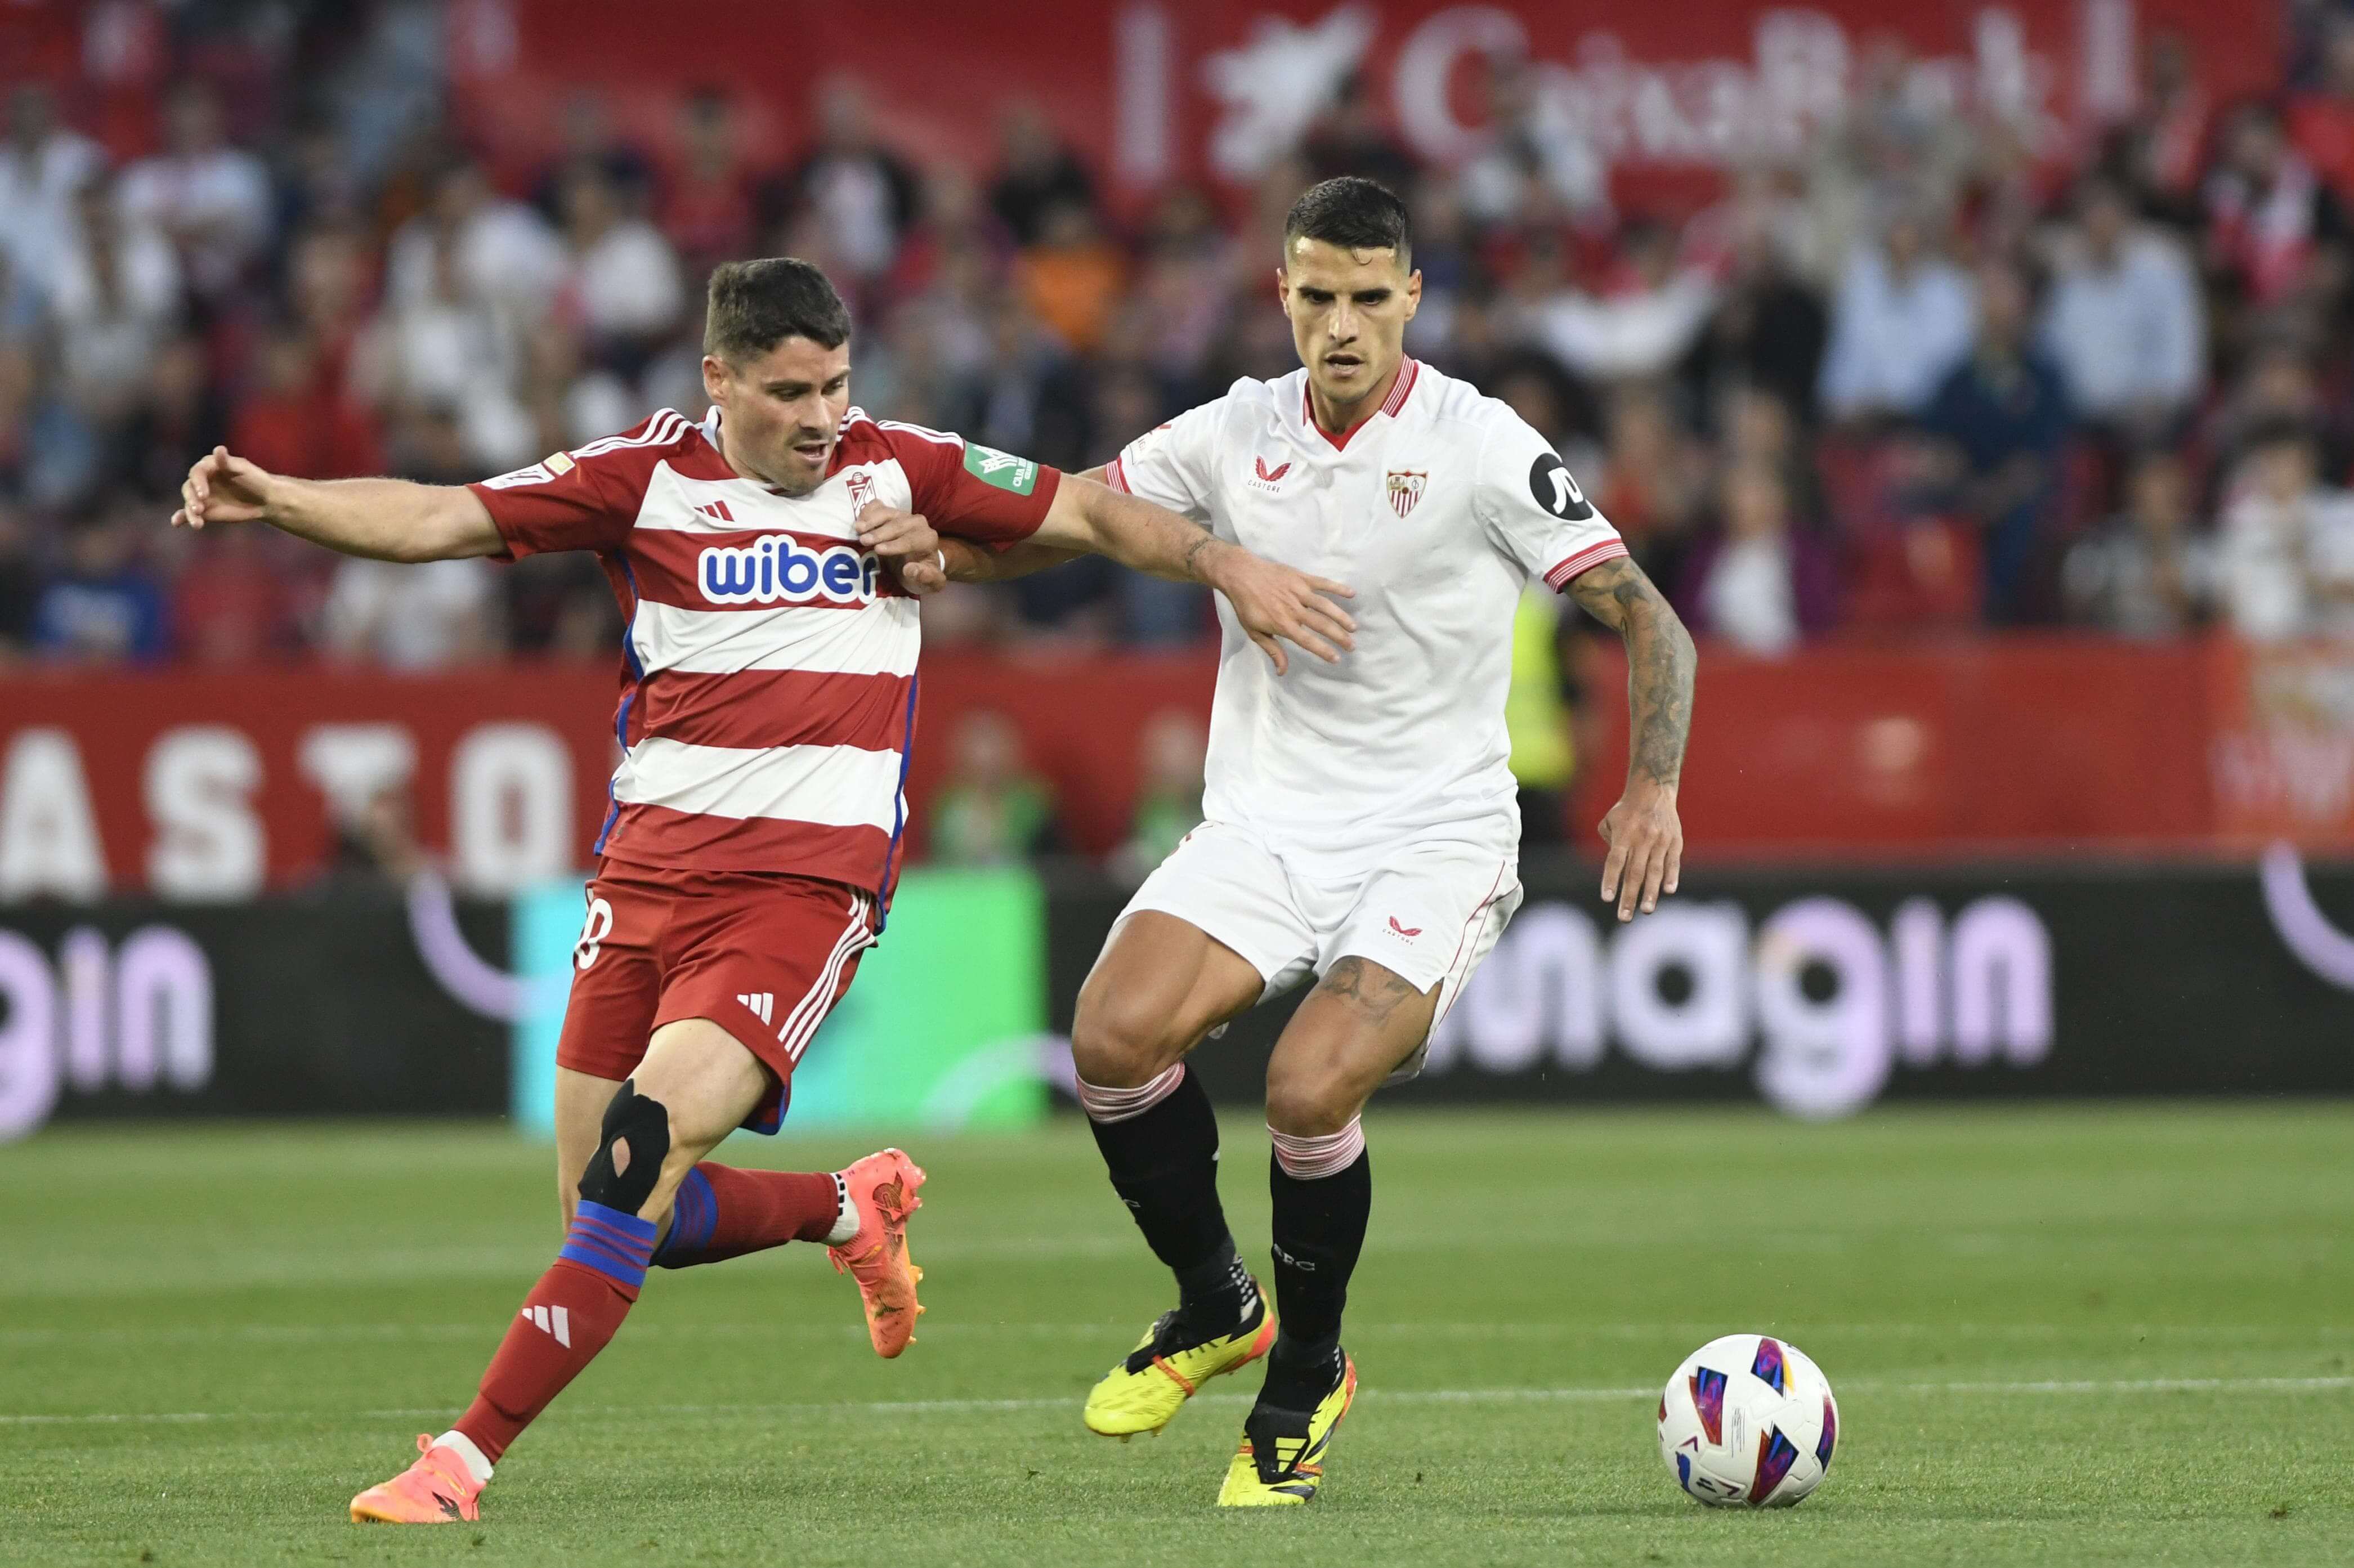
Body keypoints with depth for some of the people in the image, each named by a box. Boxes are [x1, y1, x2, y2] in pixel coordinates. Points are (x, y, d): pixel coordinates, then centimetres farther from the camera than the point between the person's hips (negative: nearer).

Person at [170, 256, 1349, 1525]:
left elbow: (1089, 513, 13)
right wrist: (273, 501, -17)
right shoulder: (644, 477, 2)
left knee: (644, 1154, -21)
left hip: (807, 882, -3)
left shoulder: (898, 468, 4)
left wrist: (1229, 566, 6)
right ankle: (854, 1208, 34)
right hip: (647, 869, 3)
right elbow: (436, 520, -3)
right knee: (606, 1211, 6)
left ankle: (467, 1456, -18)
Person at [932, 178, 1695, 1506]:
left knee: (1309, 1090, -25)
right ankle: (1216, 1307, 5)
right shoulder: (1234, 437, 4)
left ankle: (1306, 1379, 3)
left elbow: (1645, 615, -5)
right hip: (1267, 825, 4)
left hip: (1438, 836, -4)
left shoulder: (1482, 449, -8)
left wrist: (1655, 787, -20)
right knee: (1117, 1034, -22)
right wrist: (929, 548, -10)